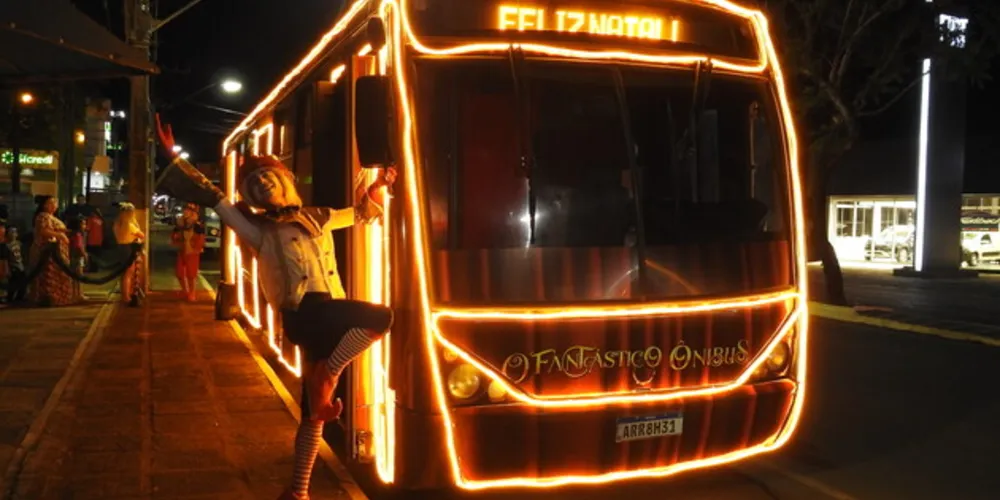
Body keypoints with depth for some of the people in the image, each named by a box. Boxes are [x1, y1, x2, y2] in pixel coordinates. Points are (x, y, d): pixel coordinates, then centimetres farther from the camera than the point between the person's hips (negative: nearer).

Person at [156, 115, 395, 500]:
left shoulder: (316, 218, 22)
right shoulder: (260, 230, 9)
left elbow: (362, 213, 36)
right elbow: (212, 197, 6)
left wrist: (378, 186, 23)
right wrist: (173, 157, 3)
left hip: (329, 318, 6)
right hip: (305, 312, -6)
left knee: (316, 410, 8)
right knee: (381, 317, -28)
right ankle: (325, 379, -14)